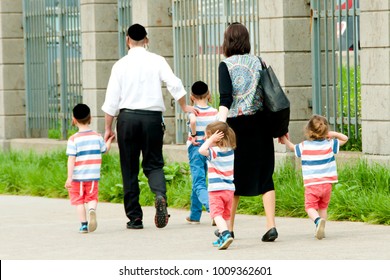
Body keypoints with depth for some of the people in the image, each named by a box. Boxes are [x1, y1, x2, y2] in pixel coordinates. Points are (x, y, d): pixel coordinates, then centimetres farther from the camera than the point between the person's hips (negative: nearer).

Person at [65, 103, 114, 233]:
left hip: (78, 176, -2)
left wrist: (69, 177, -16)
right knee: (92, 197, 9)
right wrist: (110, 140, 37)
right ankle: (92, 210, -23)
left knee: (79, 200, 8)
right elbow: (105, 149, 18)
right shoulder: (97, 137, 2)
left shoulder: (73, 139, -9)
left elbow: (71, 159, -14)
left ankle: (84, 224, 4)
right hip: (93, 176, 2)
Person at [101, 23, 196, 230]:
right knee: (154, 163, 8)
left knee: (129, 169, 6)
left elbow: (112, 100, 1)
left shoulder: (121, 65, 1)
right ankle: (160, 194, -24)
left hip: (127, 117, -1)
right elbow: (175, 84, -5)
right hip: (152, 117, 1)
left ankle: (134, 217, 5)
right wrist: (185, 107, 11)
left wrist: (108, 128, 8)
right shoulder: (156, 61, 2)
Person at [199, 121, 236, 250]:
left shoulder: (214, 152, -15)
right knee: (226, 215, 17)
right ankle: (222, 238, 26)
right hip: (229, 189, 7)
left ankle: (225, 234, -31)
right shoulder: (230, 151, 7)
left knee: (217, 214, -11)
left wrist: (211, 139, -21)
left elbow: (201, 150, -32)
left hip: (216, 189, -7)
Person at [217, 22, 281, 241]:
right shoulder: (258, 62, 5)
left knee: (235, 175, 9)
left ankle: (229, 228, 18)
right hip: (259, 123, 2)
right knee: (264, 175, 5)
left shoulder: (226, 65, -4)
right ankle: (271, 225, -7)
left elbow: (225, 97, -16)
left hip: (235, 124, -2)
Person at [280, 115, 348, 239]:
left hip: (311, 185, -2)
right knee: (323, 207, 17)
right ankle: (321, 230, 12)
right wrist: (334, 134, 8)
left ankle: (318, 220, -31)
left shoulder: (304, 146, 0)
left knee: (310, 206, -2)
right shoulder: (329, 144, 3)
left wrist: (285, 140, 34)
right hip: (327, 183, 2)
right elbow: (345, 138, 15)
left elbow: (292, 147, 20)